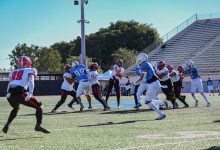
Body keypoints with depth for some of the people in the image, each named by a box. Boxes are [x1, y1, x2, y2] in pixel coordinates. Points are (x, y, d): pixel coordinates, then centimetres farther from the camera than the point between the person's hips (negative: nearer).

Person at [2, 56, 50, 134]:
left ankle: (7, 125, 30)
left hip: (10, 95, 6)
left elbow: (10, 84, 23)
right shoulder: (30, 70, 14)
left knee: (16, 108, 37)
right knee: (39, 106, 9)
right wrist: (30, 94, -14)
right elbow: (31, 82, -3)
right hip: (20, 94, -6)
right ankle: (38, 125, -5)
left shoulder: (13, 72, 28)